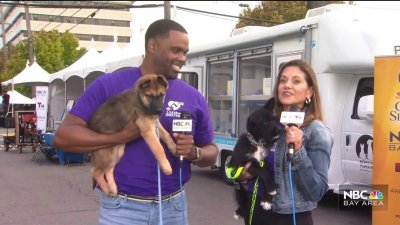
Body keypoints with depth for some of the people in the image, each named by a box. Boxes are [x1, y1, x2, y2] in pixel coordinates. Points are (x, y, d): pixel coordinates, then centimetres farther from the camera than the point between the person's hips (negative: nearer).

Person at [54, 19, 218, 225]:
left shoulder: (193, 97, 3)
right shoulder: (110, 85, -6)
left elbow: (211, 151, 12)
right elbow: (63, 136, -10)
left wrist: (194, 153, -12)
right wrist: (122, 137, -20)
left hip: (173, 207, 3)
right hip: (122, 208, -3)